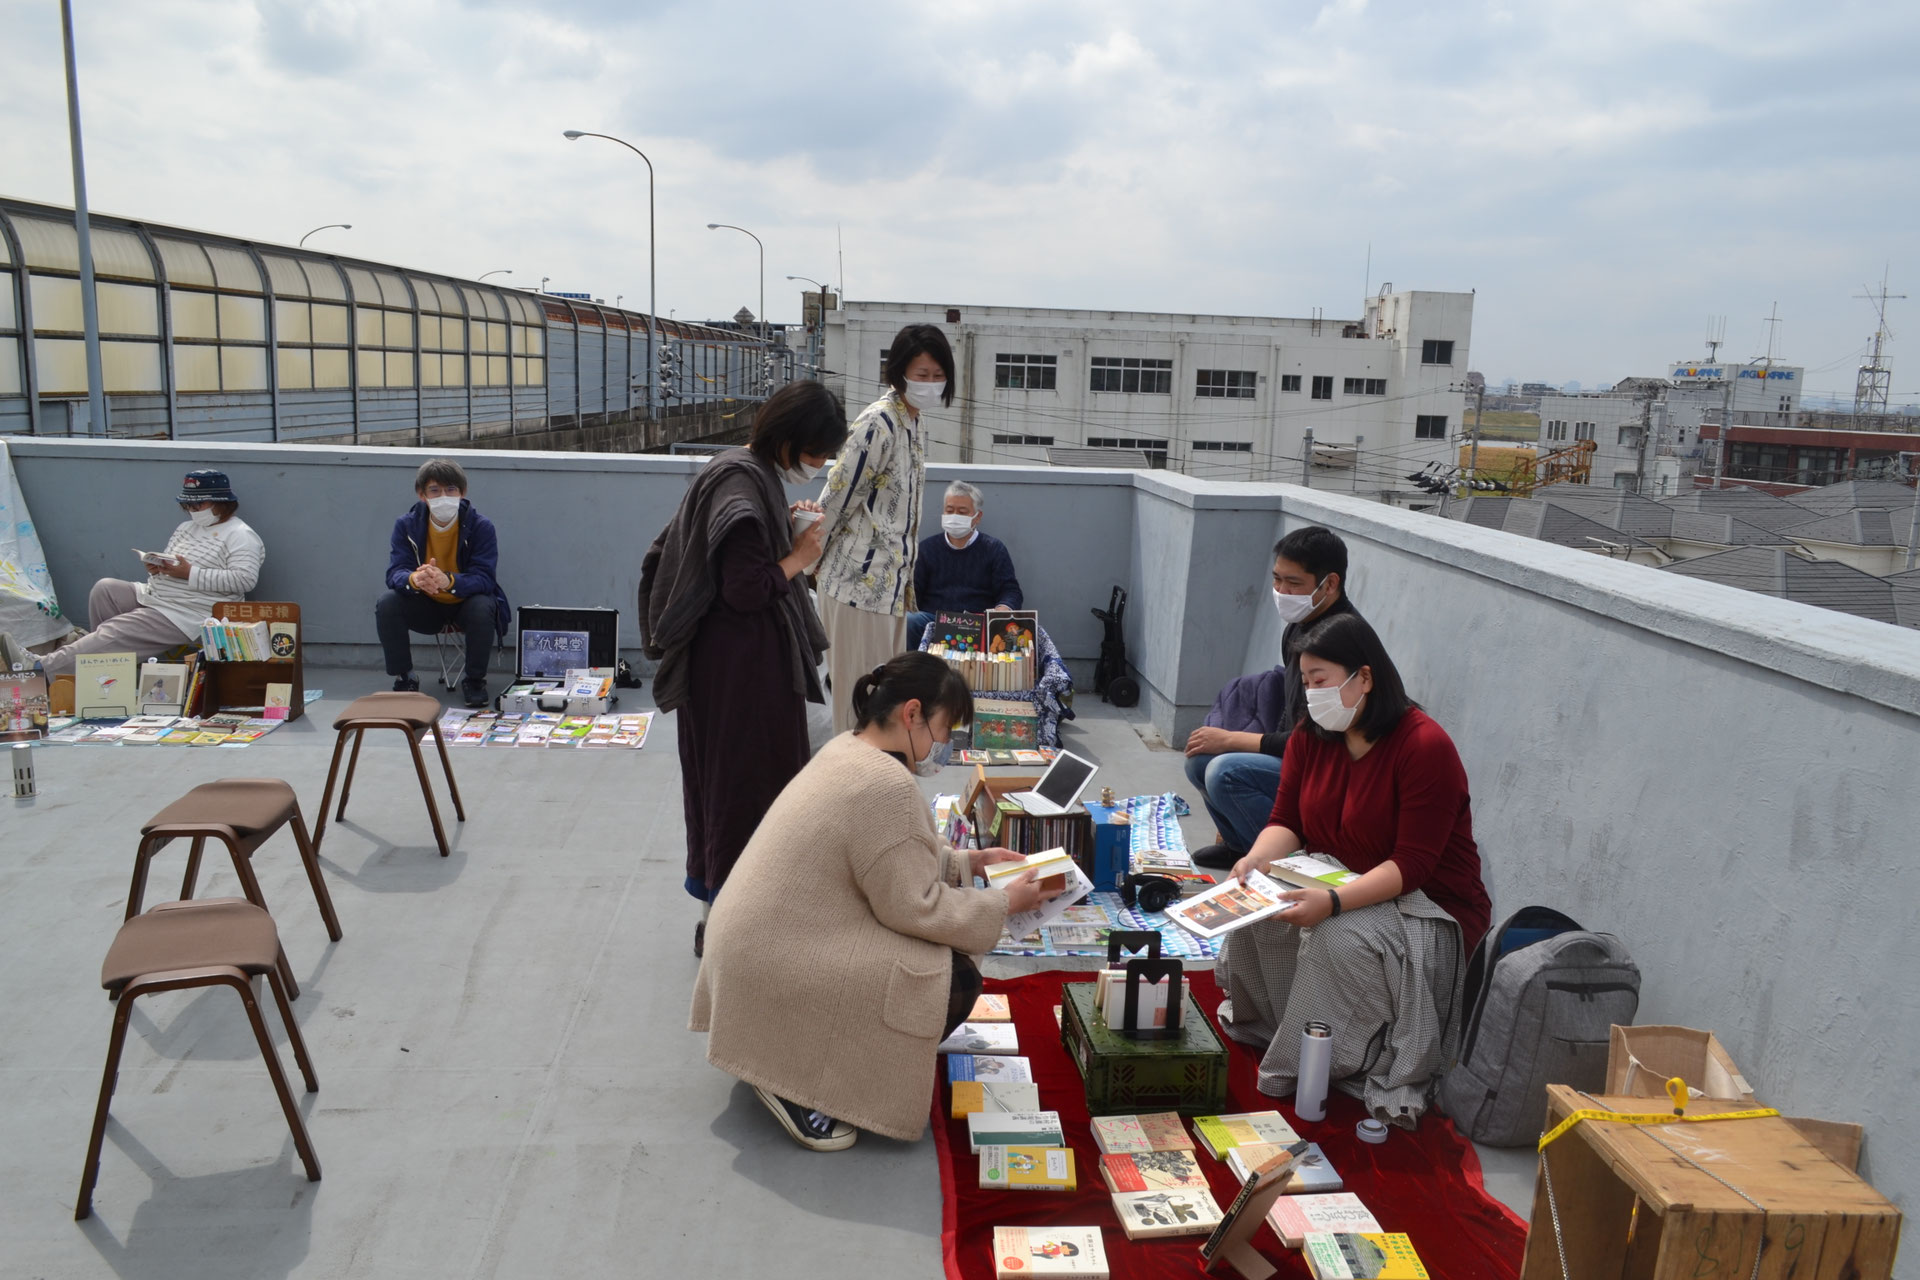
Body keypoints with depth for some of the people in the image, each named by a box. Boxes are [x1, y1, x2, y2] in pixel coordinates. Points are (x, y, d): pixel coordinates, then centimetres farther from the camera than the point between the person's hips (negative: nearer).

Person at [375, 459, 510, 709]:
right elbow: (395, 573, -18)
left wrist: (448, 581, -47)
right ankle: (404, 678, -4)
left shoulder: (481, 526, -16)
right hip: (426, 606, 3)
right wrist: (414, 579, -44)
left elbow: (484, 578, -25)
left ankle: (475, 680, -13)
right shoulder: (406, 525, -8)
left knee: (483, 607, -35)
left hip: (466, 604, -2)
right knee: (386, 605, -23)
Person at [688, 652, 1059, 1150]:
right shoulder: (888, 785, -24)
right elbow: (913, 907, -19)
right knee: (955, 981, -7)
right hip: (778, 975, -10)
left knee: (942, 958, 14)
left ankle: (795, 1061, 15)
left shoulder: (848, 749, 6)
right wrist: (1005, 903, -8)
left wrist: (966, 861, 12)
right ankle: (800, 1081, -3)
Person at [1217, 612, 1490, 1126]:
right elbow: (1287, 821, 1)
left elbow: (1412, 864, -25)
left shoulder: (1426, 746, -22)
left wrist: (1333, 901, -39)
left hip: (1430, 904, -6)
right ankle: (1258, 1028, 0)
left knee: (1342, 938, -34)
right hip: (1341, 885, 7)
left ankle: (1295, 1072, -17)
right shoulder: (1311, 736, 0)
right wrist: (1258, 858, -23)